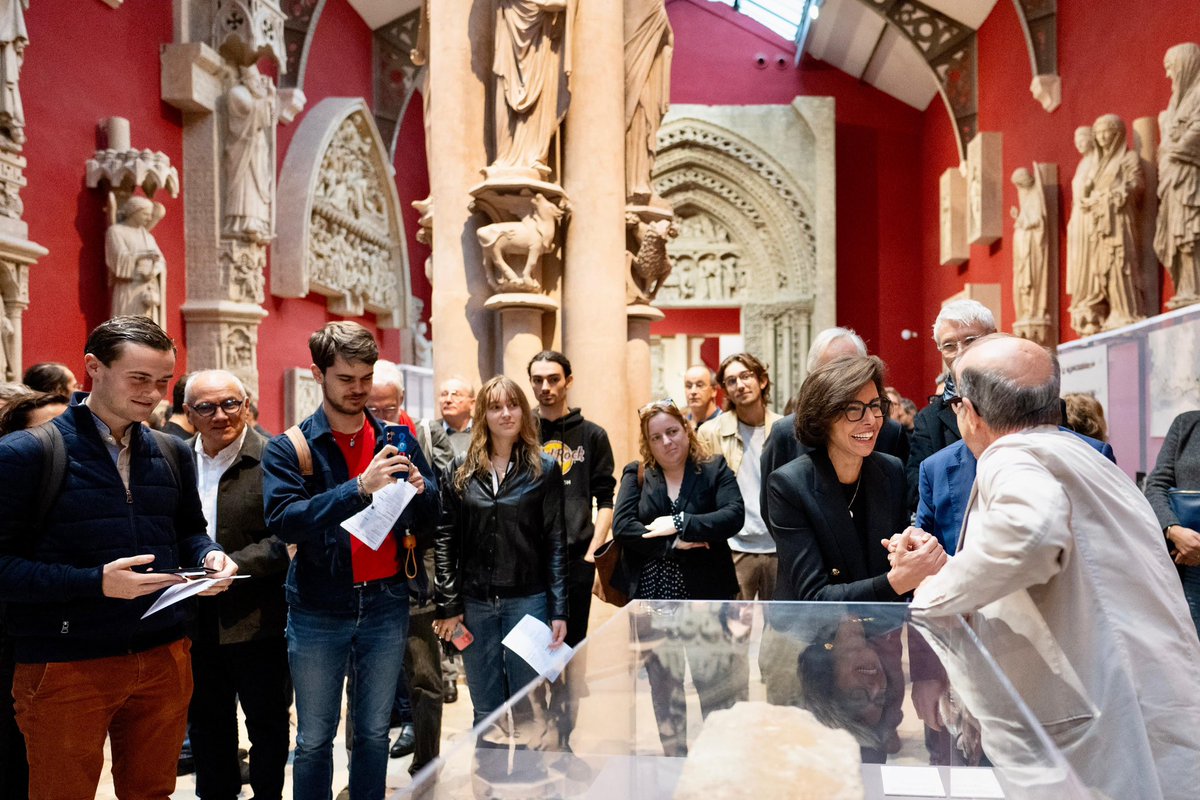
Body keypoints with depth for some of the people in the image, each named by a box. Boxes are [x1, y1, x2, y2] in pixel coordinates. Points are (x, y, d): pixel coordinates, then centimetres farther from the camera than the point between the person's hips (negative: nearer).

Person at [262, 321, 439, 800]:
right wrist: (359, 487, -29)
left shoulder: (395, 440, 4)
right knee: (314, 739, 10)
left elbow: (427, 521, 7)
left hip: (386, 605, 3)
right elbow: (282, 520, -20)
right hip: (318, 614, -2)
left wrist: (420, 488, -16)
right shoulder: (290, 449, -5)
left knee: (374, 732, 15)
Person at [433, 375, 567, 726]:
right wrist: (448, 606, -2)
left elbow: (555, 543, -1)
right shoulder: (460, 471, 4)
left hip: (528, 601, -1)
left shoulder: (544, 469, 0)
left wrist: (559, 610, -5)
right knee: (486, 713, 12)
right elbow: (445, 541, 3)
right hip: (475, 603, 2)